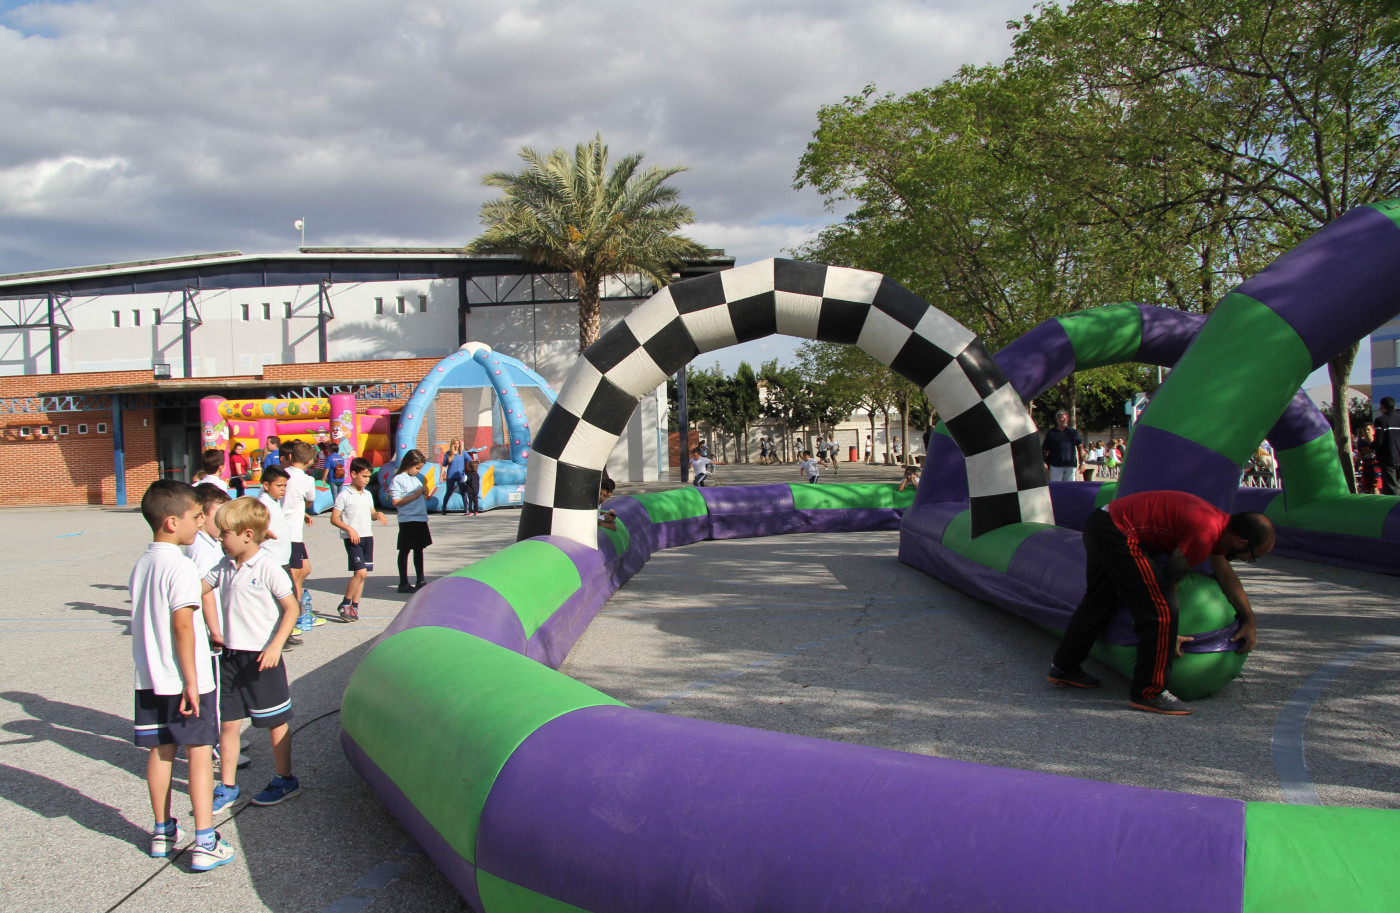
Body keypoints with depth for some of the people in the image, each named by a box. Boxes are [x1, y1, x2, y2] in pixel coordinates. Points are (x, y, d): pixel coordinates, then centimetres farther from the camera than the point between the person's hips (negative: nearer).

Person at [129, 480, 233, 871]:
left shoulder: (141, 564, 8)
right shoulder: (180, 565, -17)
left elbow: (143, 619, 14)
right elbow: (183, 623, -22)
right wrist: (191, 680, -20)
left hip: (149, 679, 8)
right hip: (184, 680, -8)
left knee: (161, 751, 17)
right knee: (199, 752, 0)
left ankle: (163, 832, 29)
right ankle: (205, 843, 1)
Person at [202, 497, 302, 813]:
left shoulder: (267, 568, -15)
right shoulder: (224, 567, 4)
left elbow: (291, 608, -14)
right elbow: (204, 591, 21)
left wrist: (275, 646, -21)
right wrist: (215, 629, 13)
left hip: (262, 657, -6)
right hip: (230, 655, 6)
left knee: (275, 721, 8)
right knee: (228, 722, 9)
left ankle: (284, 780, 23)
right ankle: (227, 786, 21)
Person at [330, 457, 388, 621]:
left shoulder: (368, 495, 13)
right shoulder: (344, 495, -7)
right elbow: (334, 518, -8)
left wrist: (378, 514, 2)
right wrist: (349, 529, -20)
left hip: (368, 536, 7)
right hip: (353, 539, -7)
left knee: (362, 573, 8)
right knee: (360, 572, -15)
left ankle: (354, 607, 16)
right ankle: (344, 604, 0)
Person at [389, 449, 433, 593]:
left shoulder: (416, 479, 16)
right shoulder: (398, 480, -10)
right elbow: (396, 502, -18)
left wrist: (425, 493, 0)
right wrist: (415, 495, -19)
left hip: (421, 518, 8)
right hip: (407, 520, -8)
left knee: (419, 549, 13)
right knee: (405, 550, 0)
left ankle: (420, 582, 20)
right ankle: (403, 584, 6)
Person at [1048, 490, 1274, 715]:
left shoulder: (1219, 522, 10)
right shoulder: (1205, 533, -18)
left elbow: (1226, 576, 24)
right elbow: (1170, 580, -10)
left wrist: (1250, 620, 27)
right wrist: (1170, 635, 0)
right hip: (1119, 534, -11)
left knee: (1099, 600, 25)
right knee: (1160, 609, -9)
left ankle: (1064, 667, 39)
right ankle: (1148, 693, -2)